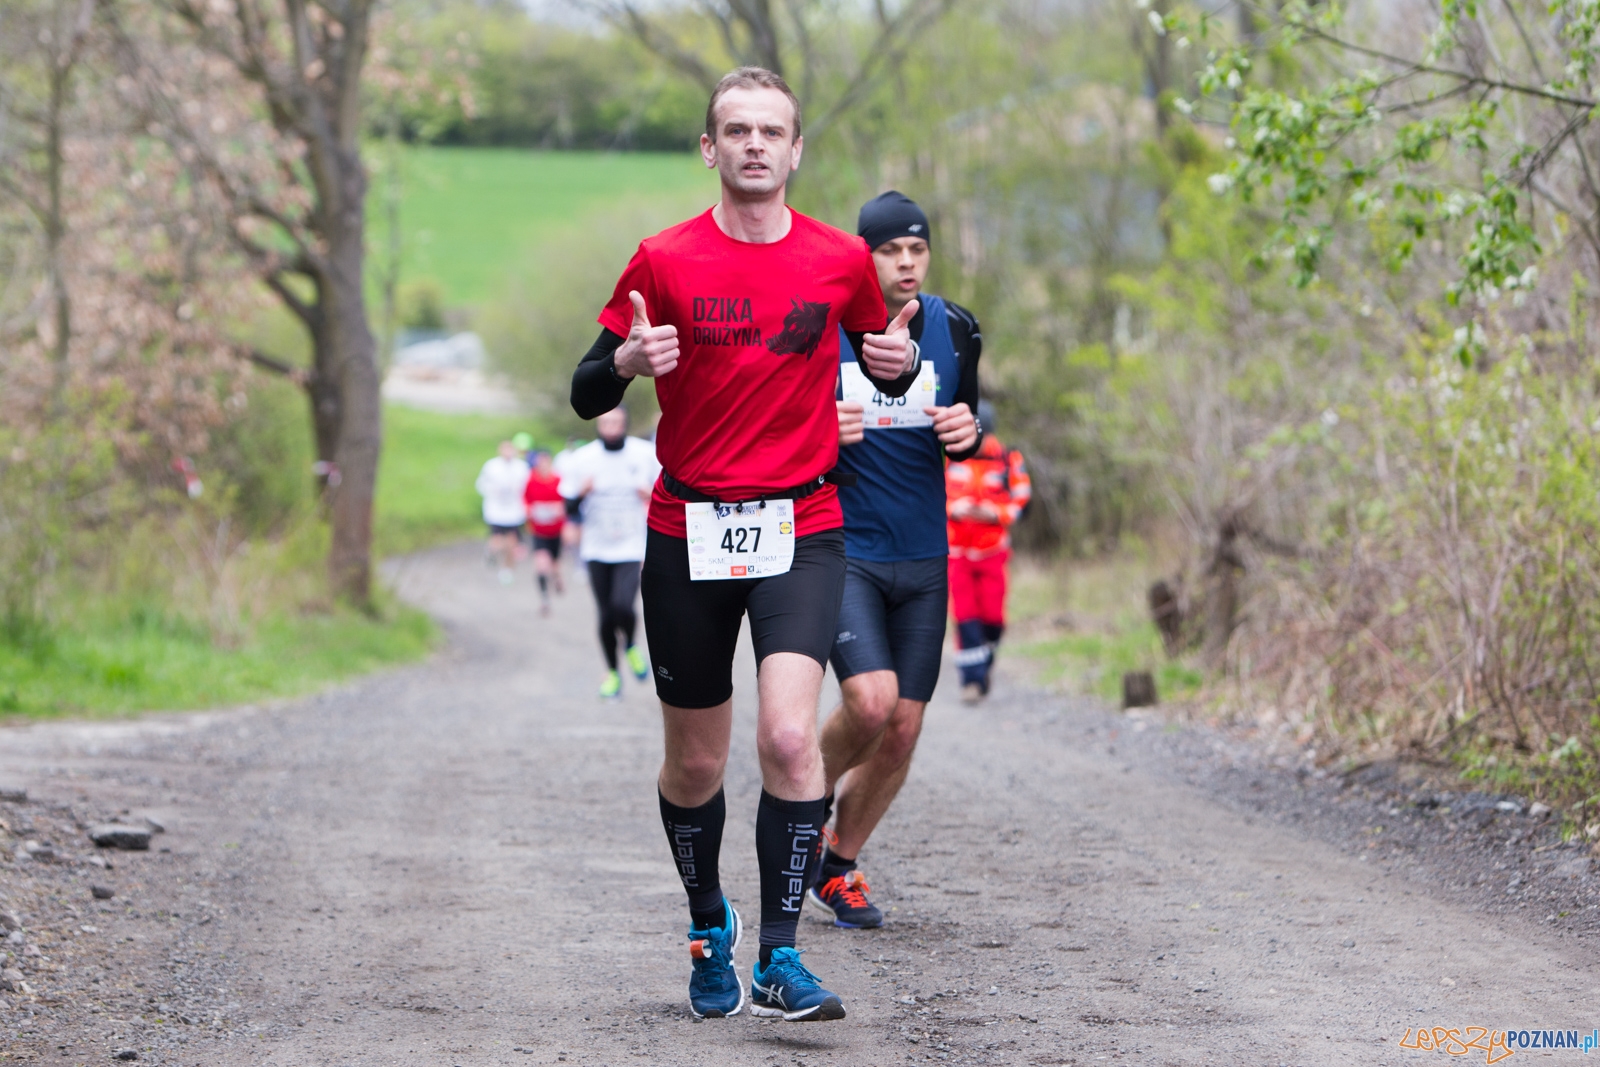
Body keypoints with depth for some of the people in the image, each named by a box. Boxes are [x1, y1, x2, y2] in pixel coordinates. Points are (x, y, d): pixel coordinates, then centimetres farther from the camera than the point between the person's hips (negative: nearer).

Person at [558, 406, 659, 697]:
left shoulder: (645, 454, -3)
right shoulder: (582, 459, -2)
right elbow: (569, 507, 3)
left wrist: (653, 494, -14)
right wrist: (581, 493, -19)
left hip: (632, 548, -2)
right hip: (597, 549, 2)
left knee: (622, 607, -20)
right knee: (605, 615, 4)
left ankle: (630, 646, 13)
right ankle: (612, 672, 26)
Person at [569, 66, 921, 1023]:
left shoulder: (841, 260, 2)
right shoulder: (666, 262, -1)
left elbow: (885, 371, 18)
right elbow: (587, 395, 2)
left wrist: (900, 362, -6)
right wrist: (627, 362, -21)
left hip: (801, 530, 0)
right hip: (687, 533, 0)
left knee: (790, 737, -20)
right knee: (695, 767, 9)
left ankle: (781, 960, -13)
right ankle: (709, 927, 35)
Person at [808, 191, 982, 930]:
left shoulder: (954, 330, 3)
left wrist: (966, 433, -8)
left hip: (922, 559, 4)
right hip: (841, 549, -4)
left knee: (902, 729, 2)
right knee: (871, 701, -22)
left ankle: (838, 868, 22)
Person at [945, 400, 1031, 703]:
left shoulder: (1008, 461, -1)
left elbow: (1021, 501, 1)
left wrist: (993, 513, -17)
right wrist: (953, 508, -16)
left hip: (992, 550, 0)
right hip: (956, 550, 0)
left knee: (992, 615, -2)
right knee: (965, 616, -9)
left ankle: (986, 657, 28)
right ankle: (973, 678, -5)